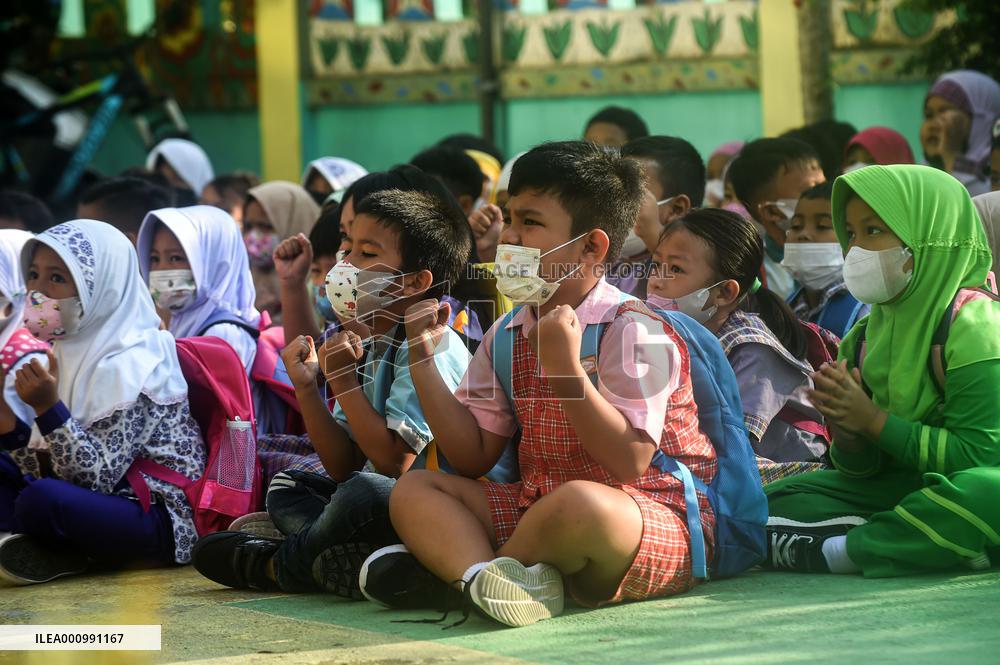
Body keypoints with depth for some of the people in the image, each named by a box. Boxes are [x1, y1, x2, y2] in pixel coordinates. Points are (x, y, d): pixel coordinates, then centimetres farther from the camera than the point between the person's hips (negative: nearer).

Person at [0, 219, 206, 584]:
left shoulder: (129, 366, -17)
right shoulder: (71, 352, 9)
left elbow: (96, 479, -23)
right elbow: (52, 471, 8)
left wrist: (48, 408, -31)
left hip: (160, 520, -9)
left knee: (41, 500, -32)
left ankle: (70, 555, -1)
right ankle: (66, 551, -4)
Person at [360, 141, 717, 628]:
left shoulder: (634, 331, -13)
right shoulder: (508, 336, 10)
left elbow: (629, 465, -23)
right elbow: (473, 459, 8)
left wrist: (565, 370, -28)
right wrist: (423, 361, 2)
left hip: (655, 524, -8)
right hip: (540, 511, 8)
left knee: (579, 502, -40)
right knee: (414, 490, -2)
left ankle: (446, 565, -11)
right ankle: (485, 575, -34)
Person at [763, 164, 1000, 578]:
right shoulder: (867, 336, 9)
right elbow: (860, 469, 11)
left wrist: (875, 422, -17)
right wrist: (848, 433, -14)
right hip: (902, 484, 8)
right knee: (777, 500, -4)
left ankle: (837, 550, -26)